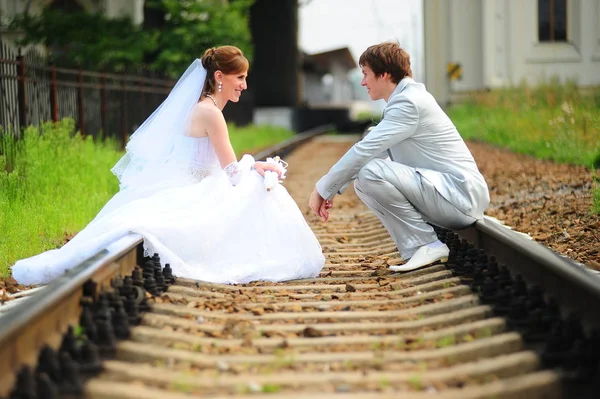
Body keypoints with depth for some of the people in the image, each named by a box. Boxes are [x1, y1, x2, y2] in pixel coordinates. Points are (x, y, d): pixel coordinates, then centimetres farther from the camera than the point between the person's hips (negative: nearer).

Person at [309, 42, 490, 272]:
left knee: (371, 172, -22)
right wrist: (332, 189, 15)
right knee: (363, 183, 11)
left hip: (460, 196, -10)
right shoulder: (407, 98, 16)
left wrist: (323, 189, -9)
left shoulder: (409, 103, -15)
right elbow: (370, 152, 21)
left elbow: (364, 151, -19)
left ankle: (425, 246, -15)